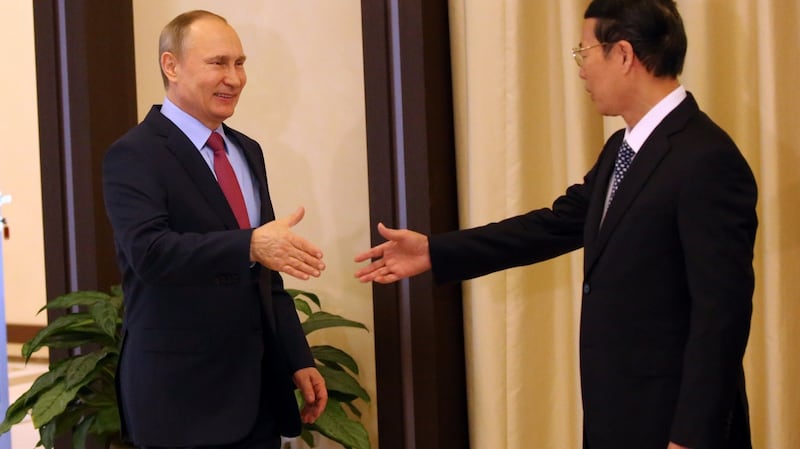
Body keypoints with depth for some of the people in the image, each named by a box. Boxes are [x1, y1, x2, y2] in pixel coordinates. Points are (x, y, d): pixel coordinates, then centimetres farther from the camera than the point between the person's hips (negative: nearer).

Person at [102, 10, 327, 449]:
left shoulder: (247, 151, 14)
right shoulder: (134, 155, -10)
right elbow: (149, 250, -25)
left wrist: (298, 361, 13)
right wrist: (251, 244, -36)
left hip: (259, 388, 7)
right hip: (182, 395, -7)